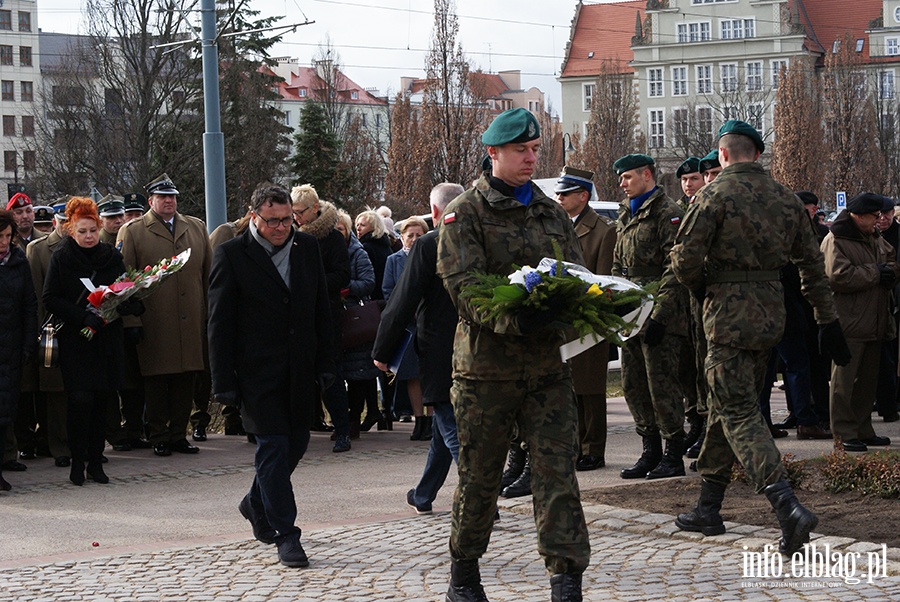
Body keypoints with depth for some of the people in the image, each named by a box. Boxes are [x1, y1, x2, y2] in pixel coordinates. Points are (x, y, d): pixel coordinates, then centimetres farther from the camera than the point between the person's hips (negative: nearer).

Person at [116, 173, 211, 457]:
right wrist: (131, 321, -8)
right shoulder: (132, 232, 4)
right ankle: (159, 438, 11)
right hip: (154, 324, -3)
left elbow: (208, 274, 16)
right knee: (156, 382, 1)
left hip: (191, 323, 3)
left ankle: (178, 434, 15)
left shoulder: (197, 228, 15)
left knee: (185, 380, 5)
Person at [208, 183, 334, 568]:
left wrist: (325, 363, 7)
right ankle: (286, 534, 1)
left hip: (300, 370, 5)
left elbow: (322, 310, 12)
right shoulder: (231, 255, -7)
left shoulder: (307, 248, 7)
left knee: (297, 442, 12)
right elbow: (219, 324, -6)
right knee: (274, 446, -5)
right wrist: (224, 381, -9)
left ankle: (257, 505, 36)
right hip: (258, 373, -5)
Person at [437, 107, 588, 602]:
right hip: (486, 363, -3)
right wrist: (513, 319, -29)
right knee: (479, 474, 7)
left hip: (547, 362, 3)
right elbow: (463, 286, -14)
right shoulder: (465, 214, -2)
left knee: (556, 468, -5)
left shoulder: (551, 213, 15)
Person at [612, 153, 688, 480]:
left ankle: (673, 456, 2)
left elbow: (675, 269, -15)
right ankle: (650, 451, 19)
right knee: (633, 385, 10)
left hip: (660, 316, -9)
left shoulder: (667, 212, -9)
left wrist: (660, 315, -19)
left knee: (662, 385, -5)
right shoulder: (626, 216, 19)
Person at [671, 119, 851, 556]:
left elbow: (685, 257, -14)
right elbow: (812, 263, 12)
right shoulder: (785, 199, 9)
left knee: (738, 413, -7)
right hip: (772, 312, 7)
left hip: (730, 313, -7)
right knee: (724, 406, 16)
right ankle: (708, 508, 22)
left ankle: (787, 507, -23)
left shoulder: (715, 194, -10)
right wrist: (828, 320, 17)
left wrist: (699, 287, 7)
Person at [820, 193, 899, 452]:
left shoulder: (875, 239, 15)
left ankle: (863, 430, 23)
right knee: (844, 380, -4)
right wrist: (875, 273, -15)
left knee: (868, 380, 14)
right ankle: (844, 434, 0)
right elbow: (837, 277, -23)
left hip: (875, 323, 9)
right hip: (849, 324, -9)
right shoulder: (835, 241, -12)